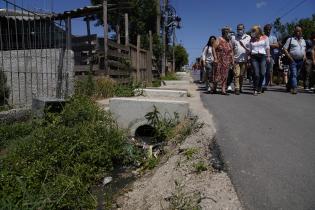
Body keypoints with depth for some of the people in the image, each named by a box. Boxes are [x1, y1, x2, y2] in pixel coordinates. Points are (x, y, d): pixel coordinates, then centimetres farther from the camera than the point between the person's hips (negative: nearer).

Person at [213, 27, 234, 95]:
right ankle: (214, 88, 15)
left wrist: (232, 60, 9)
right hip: (219, 60, -5)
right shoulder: (219, 40, -3)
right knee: (217, 74, -2)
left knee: (224, 75, 3)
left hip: (226, 61, 5)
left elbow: (231, 51, 15)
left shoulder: (229, 41, 13)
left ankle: (223, 90, 5)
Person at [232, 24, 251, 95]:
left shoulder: (248, 37, 10)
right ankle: (237, 89, -8)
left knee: (242, 75, 5)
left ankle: (240, 88, 16)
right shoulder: (234, 38, 10)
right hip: (236, 59, -1)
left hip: (244, 59, 1)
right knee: (236, 75, -8)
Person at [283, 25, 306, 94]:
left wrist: (305, 56, 8)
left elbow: (304, 49, 28)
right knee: (293, 74, -15)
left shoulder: (303, 40, 19)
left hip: (301, 60, 6)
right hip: (293, 60, -6)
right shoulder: (290, 39, 1)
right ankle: (294, 88, -19)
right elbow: (285, 49, -4)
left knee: (296, 75, 9)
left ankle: (289, 86, 20)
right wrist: (290, 57, -12)